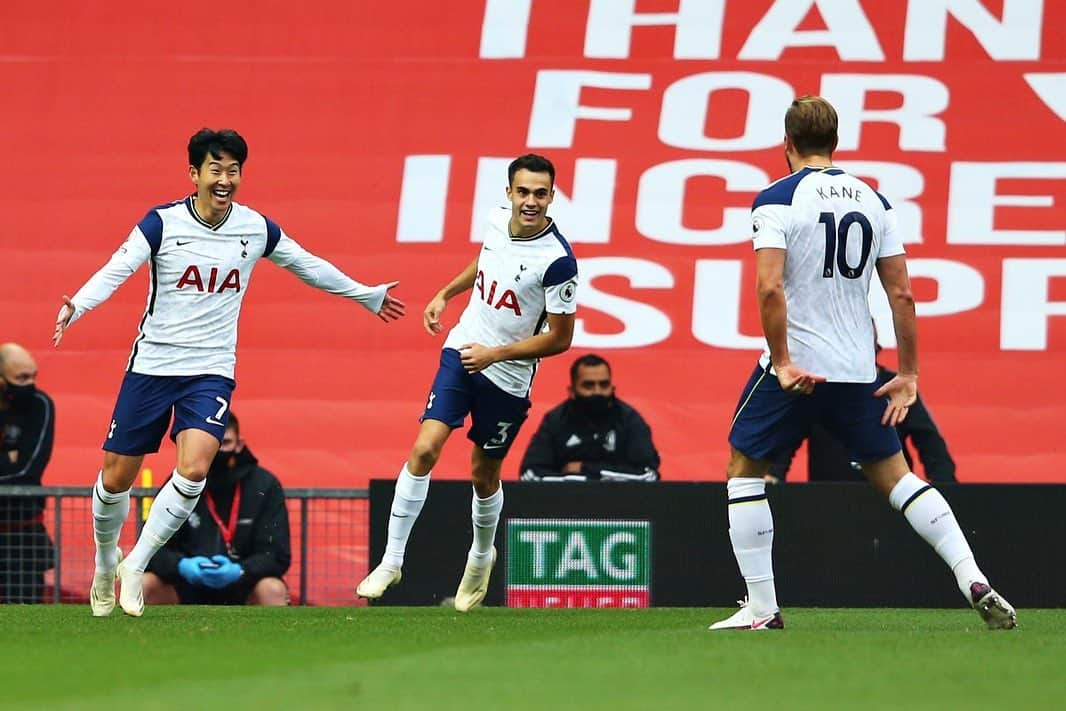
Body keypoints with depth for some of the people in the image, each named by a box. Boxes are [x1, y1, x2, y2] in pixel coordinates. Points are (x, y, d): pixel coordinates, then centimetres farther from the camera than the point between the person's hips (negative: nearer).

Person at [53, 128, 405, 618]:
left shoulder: (256, 228, 0)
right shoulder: (162, 223, -10)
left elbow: (308, 265, 16)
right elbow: (116, 270, -21)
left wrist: (367, 296, 25)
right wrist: (77, 306, -40)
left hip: (211, 370, 1)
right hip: (152, 364, -1)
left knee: (193, 470, -21)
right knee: (116, 477, 3)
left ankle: (135, 567, -4)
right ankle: (105, 566, 31)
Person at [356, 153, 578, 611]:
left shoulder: (557, 260, -22)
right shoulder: (496, 222, -4)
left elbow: (560, 338, -16)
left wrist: (495, 354, -21)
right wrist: (445, 294, 17)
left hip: (507, 378, -4)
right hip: (461, 353, 4)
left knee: (484, 474, 11)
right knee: (425, 449, -11)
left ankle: (482, 556, 40)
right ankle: (392, 559, -4)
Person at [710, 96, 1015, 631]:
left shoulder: (776, 199, -7)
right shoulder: (874, 201, 8)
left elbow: (769, 287, -20)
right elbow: (901, 293, 6)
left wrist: (782, 362, -15)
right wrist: (908, 374, 10)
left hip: (794, 368, -4)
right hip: (858, 368, 5)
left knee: (744, 468, 11)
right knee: (893, 475, 15)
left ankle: (761, 609, 5)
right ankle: (974, 582, 1)